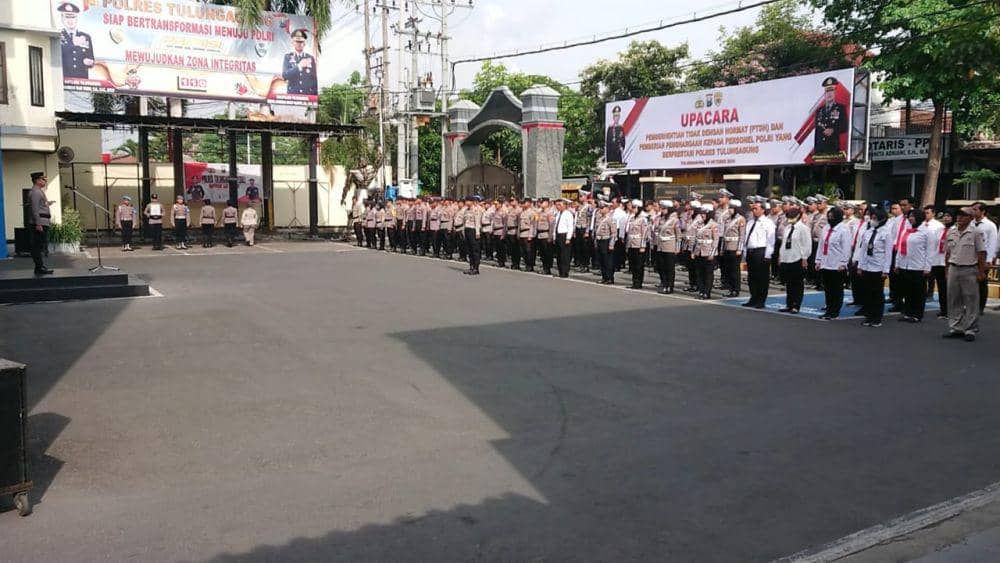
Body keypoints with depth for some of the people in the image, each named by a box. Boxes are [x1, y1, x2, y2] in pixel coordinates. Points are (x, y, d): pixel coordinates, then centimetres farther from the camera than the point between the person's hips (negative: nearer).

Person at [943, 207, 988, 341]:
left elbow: (981, 254, -6)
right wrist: (947, 270, 13)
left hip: (969, 271, -5)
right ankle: (955, 328, 17)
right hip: (953, 269, 5)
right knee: (953, 300, 8)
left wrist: (981, 272, -10)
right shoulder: (951, 233, 9)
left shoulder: (976, 233, -5)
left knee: (971, 301, 0)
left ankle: (970, 330, 6)